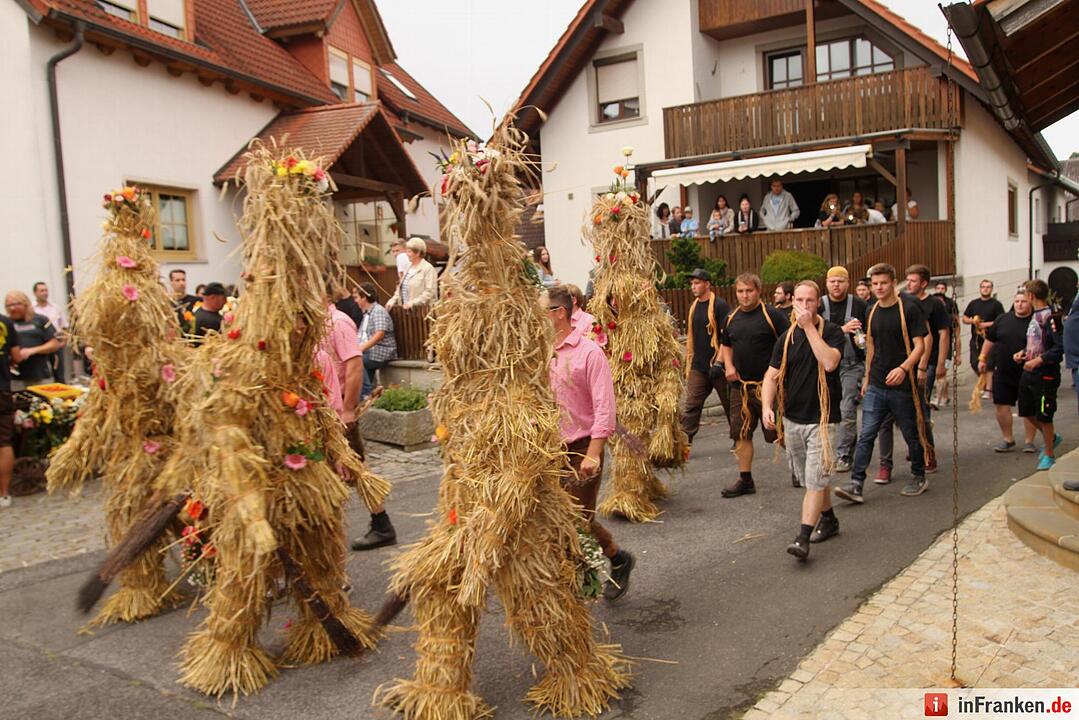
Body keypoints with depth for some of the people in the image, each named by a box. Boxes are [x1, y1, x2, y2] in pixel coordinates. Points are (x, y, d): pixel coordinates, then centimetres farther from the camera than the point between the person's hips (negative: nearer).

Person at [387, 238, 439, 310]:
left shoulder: (428, 269, -9)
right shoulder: (409, 267, 17)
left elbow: (430, 292, -16)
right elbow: (400, 288, 23)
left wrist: (413, 303, -23)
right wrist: (394, 300, 7)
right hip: (405, 309, 8)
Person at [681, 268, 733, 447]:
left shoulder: (720, 305, -10)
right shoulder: (694, 307, 12)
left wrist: (718, 362, -20)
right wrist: (689, 362, 17)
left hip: (718, 366, -5)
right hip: (698, 367, 6)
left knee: (731, 405, 9)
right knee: (691, 407, -2)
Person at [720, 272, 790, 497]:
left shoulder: (772, 315, -9)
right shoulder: (732, 318, 9)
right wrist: (728, 365, 5)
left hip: (767, 384, -6)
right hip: (740, 384, 6)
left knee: (779, 433, 1)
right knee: (741, 433, 8)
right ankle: (745, 480, 18)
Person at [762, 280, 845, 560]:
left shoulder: (831, 331, -6)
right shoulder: (787, 338, 6)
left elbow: (829, 362, -26)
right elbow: (772, 376, 4)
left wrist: (810, 326, -22)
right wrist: (767, 406, -12)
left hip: (821, 418, -5)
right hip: (792, 418, 5)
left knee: (815, 479, -9)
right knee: (810, 478, 17)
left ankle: (803, 538, -9)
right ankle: (828, 518, 37)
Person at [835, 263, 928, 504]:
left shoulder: (909, 308, -8)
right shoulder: (872, 312, 8)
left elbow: (919, 345, -12)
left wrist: (903, 368, -27)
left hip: (902, 385, -4)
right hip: (876, 386, 4)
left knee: (911, 434, 11)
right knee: (866, 435, -3)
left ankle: (919, 477, 30)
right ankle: (856, 484, -5)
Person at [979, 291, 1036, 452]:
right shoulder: (1003, 319, 6)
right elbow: (990, 339, 16)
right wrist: (982, 358, 14)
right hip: (1003, 373, 3)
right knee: (1002, 405, 4)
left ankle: (1029, 441, 17)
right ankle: (1008, 439, 19)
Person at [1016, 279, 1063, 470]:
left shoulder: (1050, 316, -17)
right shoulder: (1035, 315, 10)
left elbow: (1060, 347, -23)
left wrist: (1038, 360, -23)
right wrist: (1023, 352, 6)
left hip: (1045, 374, -9)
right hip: (1029, 372, 9)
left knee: (1044, 416, 2)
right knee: (1028, 411, 16)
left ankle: (1049, 455, 17)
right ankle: (1051, 438, 38)